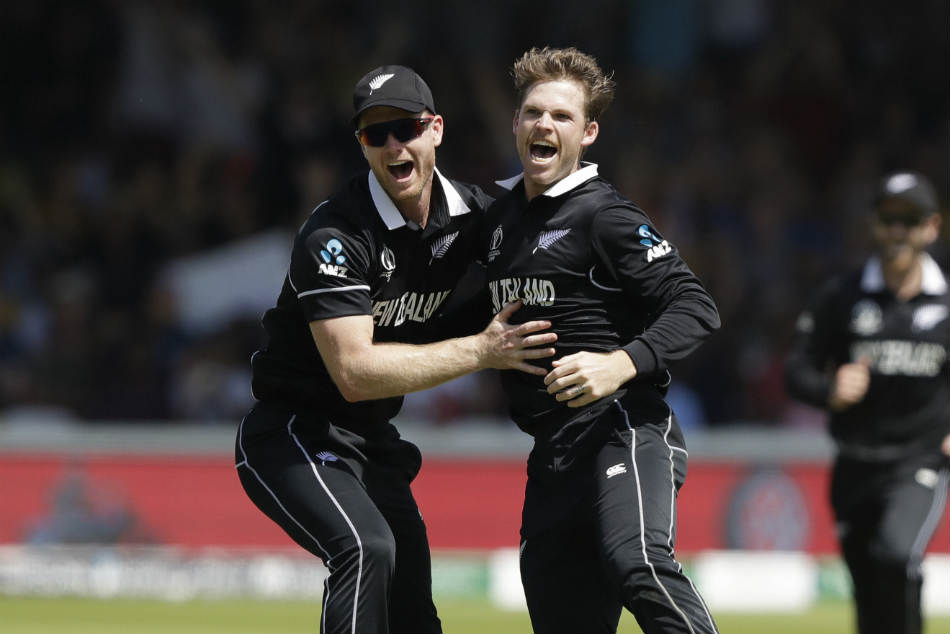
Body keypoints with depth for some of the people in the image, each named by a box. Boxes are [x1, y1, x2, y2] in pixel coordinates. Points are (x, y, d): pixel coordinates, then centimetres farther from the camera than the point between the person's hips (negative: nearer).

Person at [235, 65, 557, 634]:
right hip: (293, 433, -8)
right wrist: (479, 351, -27)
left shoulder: (473, 213, -1)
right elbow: (354, 371, -29)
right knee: (367, 546, -32)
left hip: (373, 439, 8)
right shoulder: (335, 236, -23)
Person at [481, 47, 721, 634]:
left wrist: (623, 364, -26)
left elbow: (696, 308, -15)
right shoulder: (499, 216, 16)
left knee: (637, 563, -34)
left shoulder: (603, 215, -6)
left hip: (625, 429, -7)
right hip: (553, 451, 8)